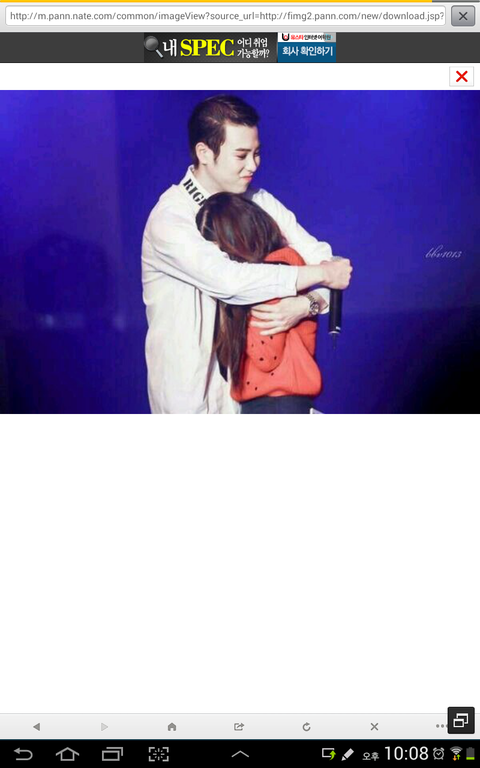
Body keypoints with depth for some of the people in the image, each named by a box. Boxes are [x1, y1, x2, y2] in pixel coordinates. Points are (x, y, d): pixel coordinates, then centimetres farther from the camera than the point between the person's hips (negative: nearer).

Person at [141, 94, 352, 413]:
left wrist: (305, 305, -24)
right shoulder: (169, 219, -17)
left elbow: (324, 260, -2)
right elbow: (230, 279, -31)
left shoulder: (260, 202, 0)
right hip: (194, 393, -5)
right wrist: (322, 273, -21)